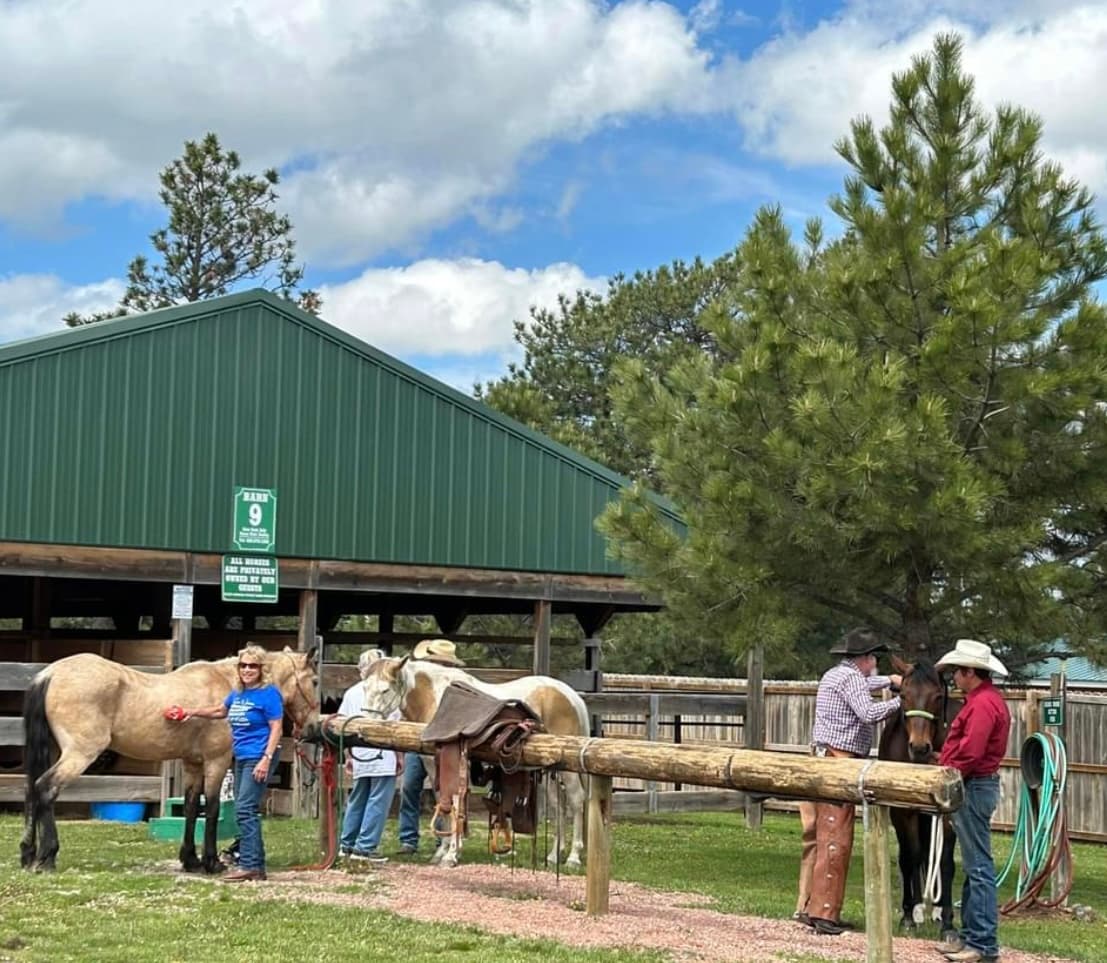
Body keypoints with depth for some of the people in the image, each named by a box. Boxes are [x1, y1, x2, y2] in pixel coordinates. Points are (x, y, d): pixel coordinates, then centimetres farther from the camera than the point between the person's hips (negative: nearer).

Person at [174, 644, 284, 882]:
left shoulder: (269, 693, -11)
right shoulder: (237, 693, 11)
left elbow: (276, 729, -15)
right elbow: (220, 711, 30)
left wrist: (266, 759, -22)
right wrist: (193, 712, 24)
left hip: (257, 758, -9)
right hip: (241, 758, 9)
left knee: (245, 809, -13)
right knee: (245, 811, 10)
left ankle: (249, 865, -10)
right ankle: (257, 866, 17)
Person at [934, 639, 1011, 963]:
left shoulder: (982, 705, -19)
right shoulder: (987, 699, 16)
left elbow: (969, 753, -25)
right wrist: (946, 763, 10)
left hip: (973, 789, -11)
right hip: (976, 786, 11)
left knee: (978, 867, -7)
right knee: (973, 866, 16)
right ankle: (971, 935, 24)